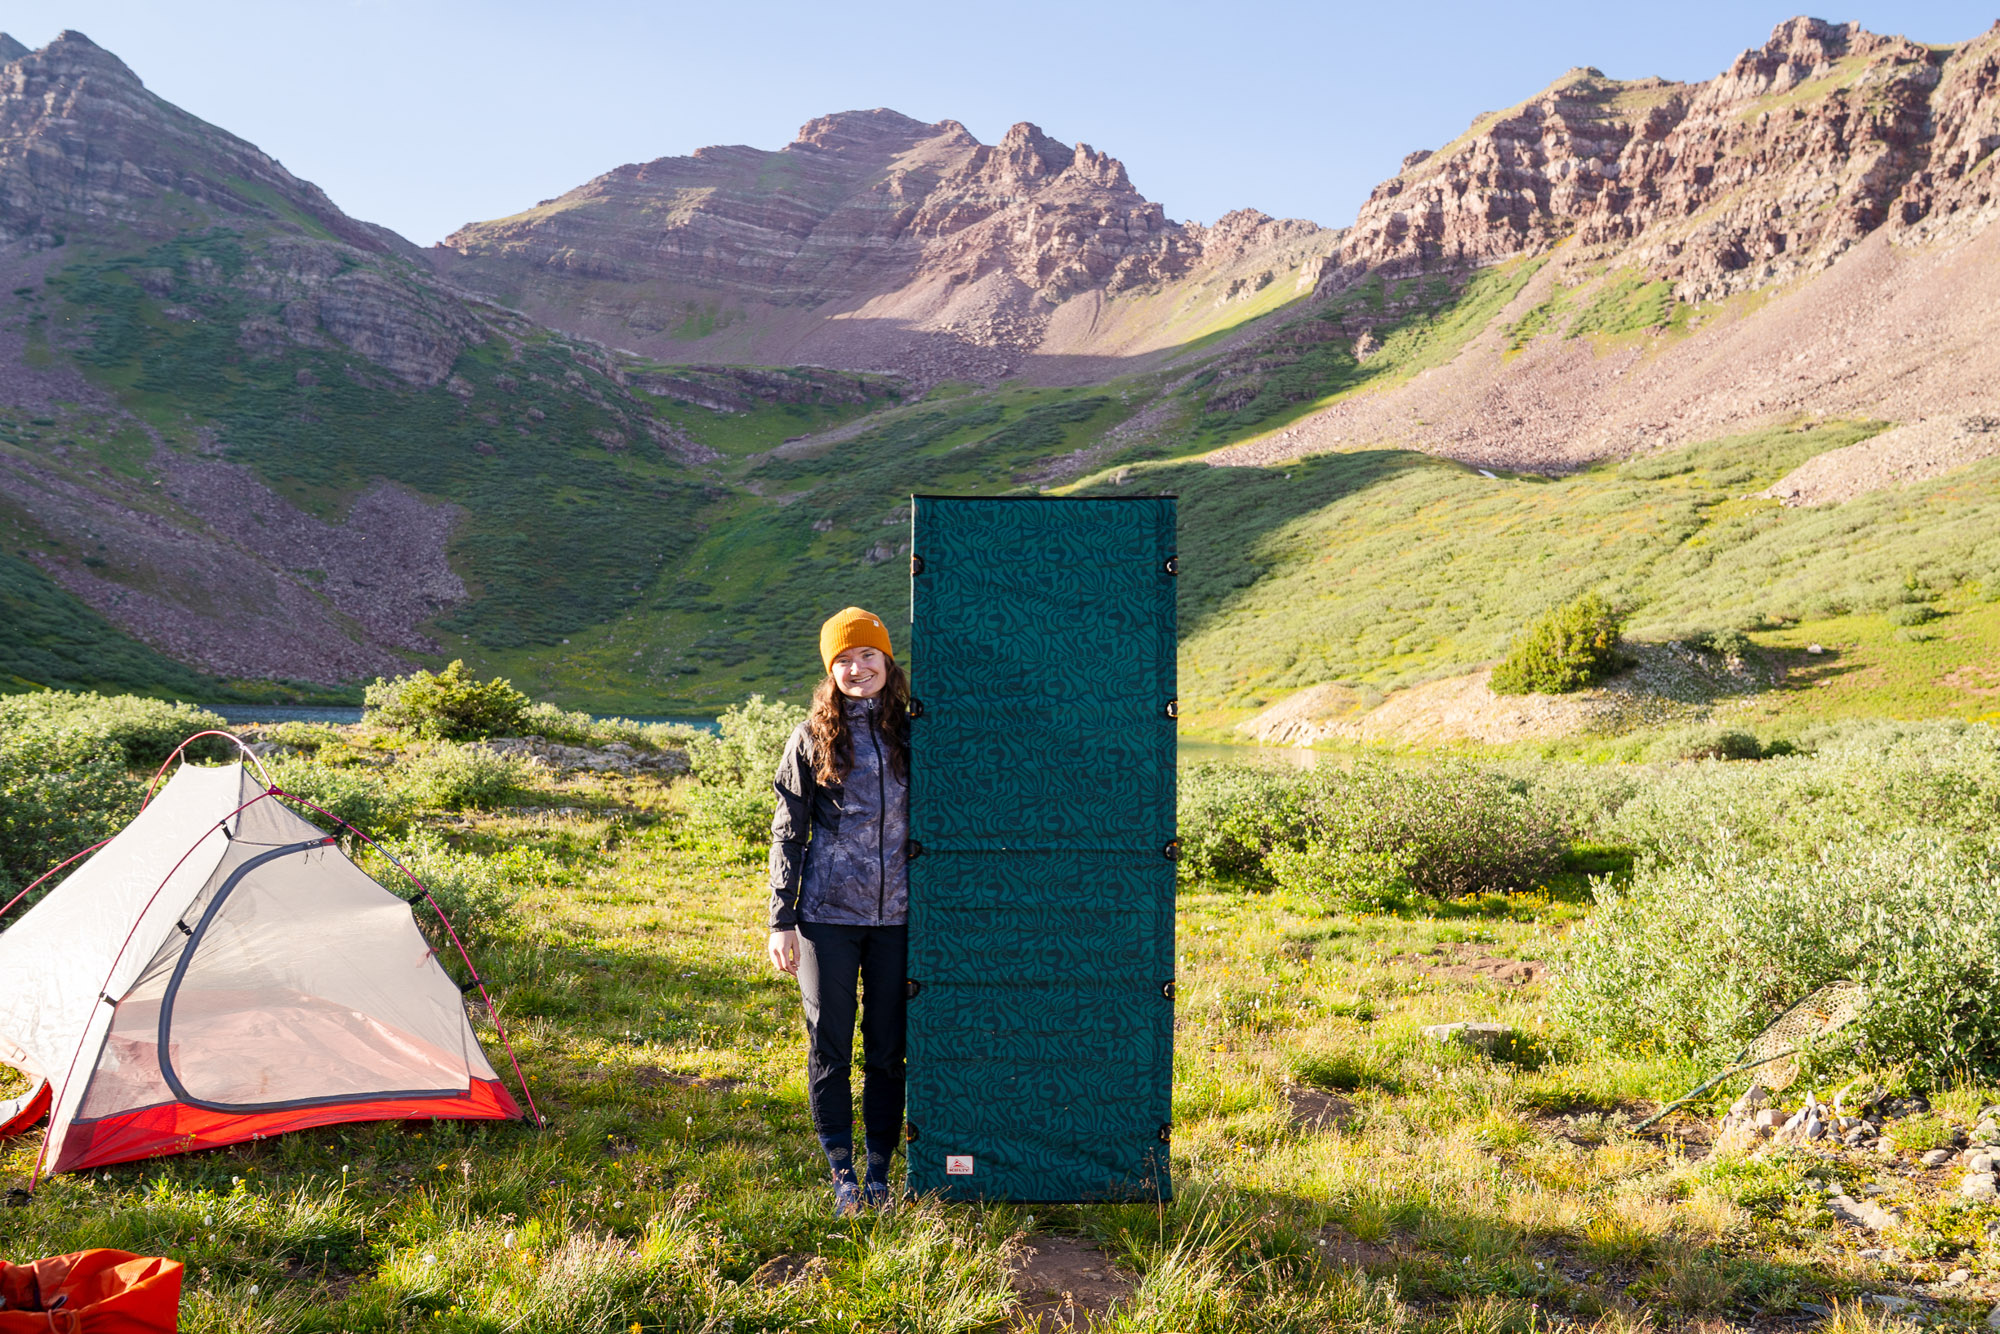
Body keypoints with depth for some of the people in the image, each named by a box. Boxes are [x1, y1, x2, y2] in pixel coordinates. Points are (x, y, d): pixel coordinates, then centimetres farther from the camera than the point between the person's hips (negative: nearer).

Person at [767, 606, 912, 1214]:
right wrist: (781, 920, -2)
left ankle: (879, 1171, 19)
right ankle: (842, 1174, 17)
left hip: (897, 916, 1)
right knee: (830, 1048, 5)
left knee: (888, 1050, 7)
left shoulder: (910, 734, 6)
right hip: (828, 915, -1)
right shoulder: (812, 739, 1)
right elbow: (787, 834, 3)